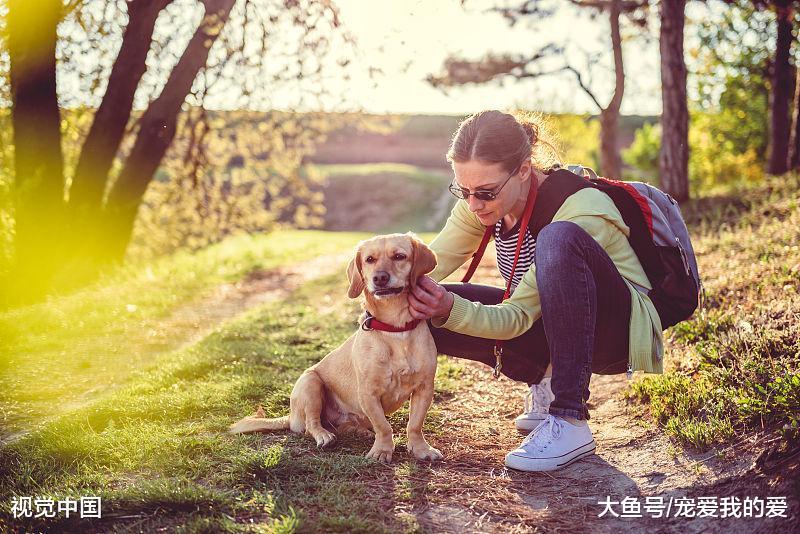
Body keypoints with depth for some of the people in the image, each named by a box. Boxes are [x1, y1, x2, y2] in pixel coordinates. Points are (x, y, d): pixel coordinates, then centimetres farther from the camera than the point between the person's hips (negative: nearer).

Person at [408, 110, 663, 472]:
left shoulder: (582, 212, -29)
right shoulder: (481, 202, -8)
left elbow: (519, 316, -29)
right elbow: (428, 265, -11)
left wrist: (452, 309, -43)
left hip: (623, 329, -7)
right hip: (552, 326, 7)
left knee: (558, 239, -38)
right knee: (425, 312, -13)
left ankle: (570, 422, -34)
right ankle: (546, 383, 5)